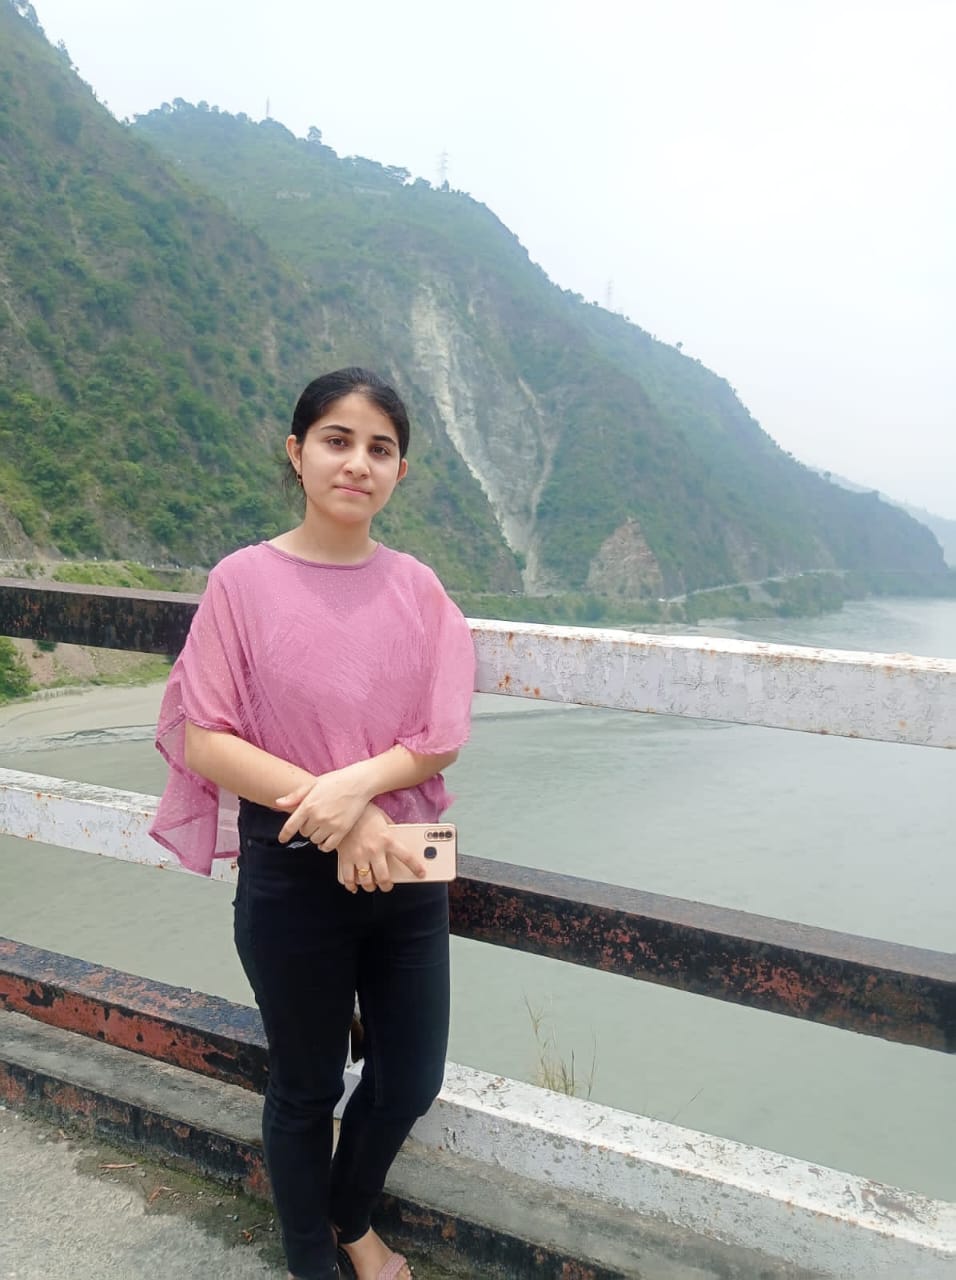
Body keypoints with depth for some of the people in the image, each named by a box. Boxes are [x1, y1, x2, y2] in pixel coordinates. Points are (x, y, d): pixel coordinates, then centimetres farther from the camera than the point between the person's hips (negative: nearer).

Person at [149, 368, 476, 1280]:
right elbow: (202, 740, -11)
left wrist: (360, 781, -22)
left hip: (408, 869, 4)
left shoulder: (417, 589, -1)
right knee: (307, 1088, 15)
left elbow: (439, 740, -3)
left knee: (412, 1081, 16)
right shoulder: (244, 580, -9)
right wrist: (332, 811, -19)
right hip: (292, 873, -3)